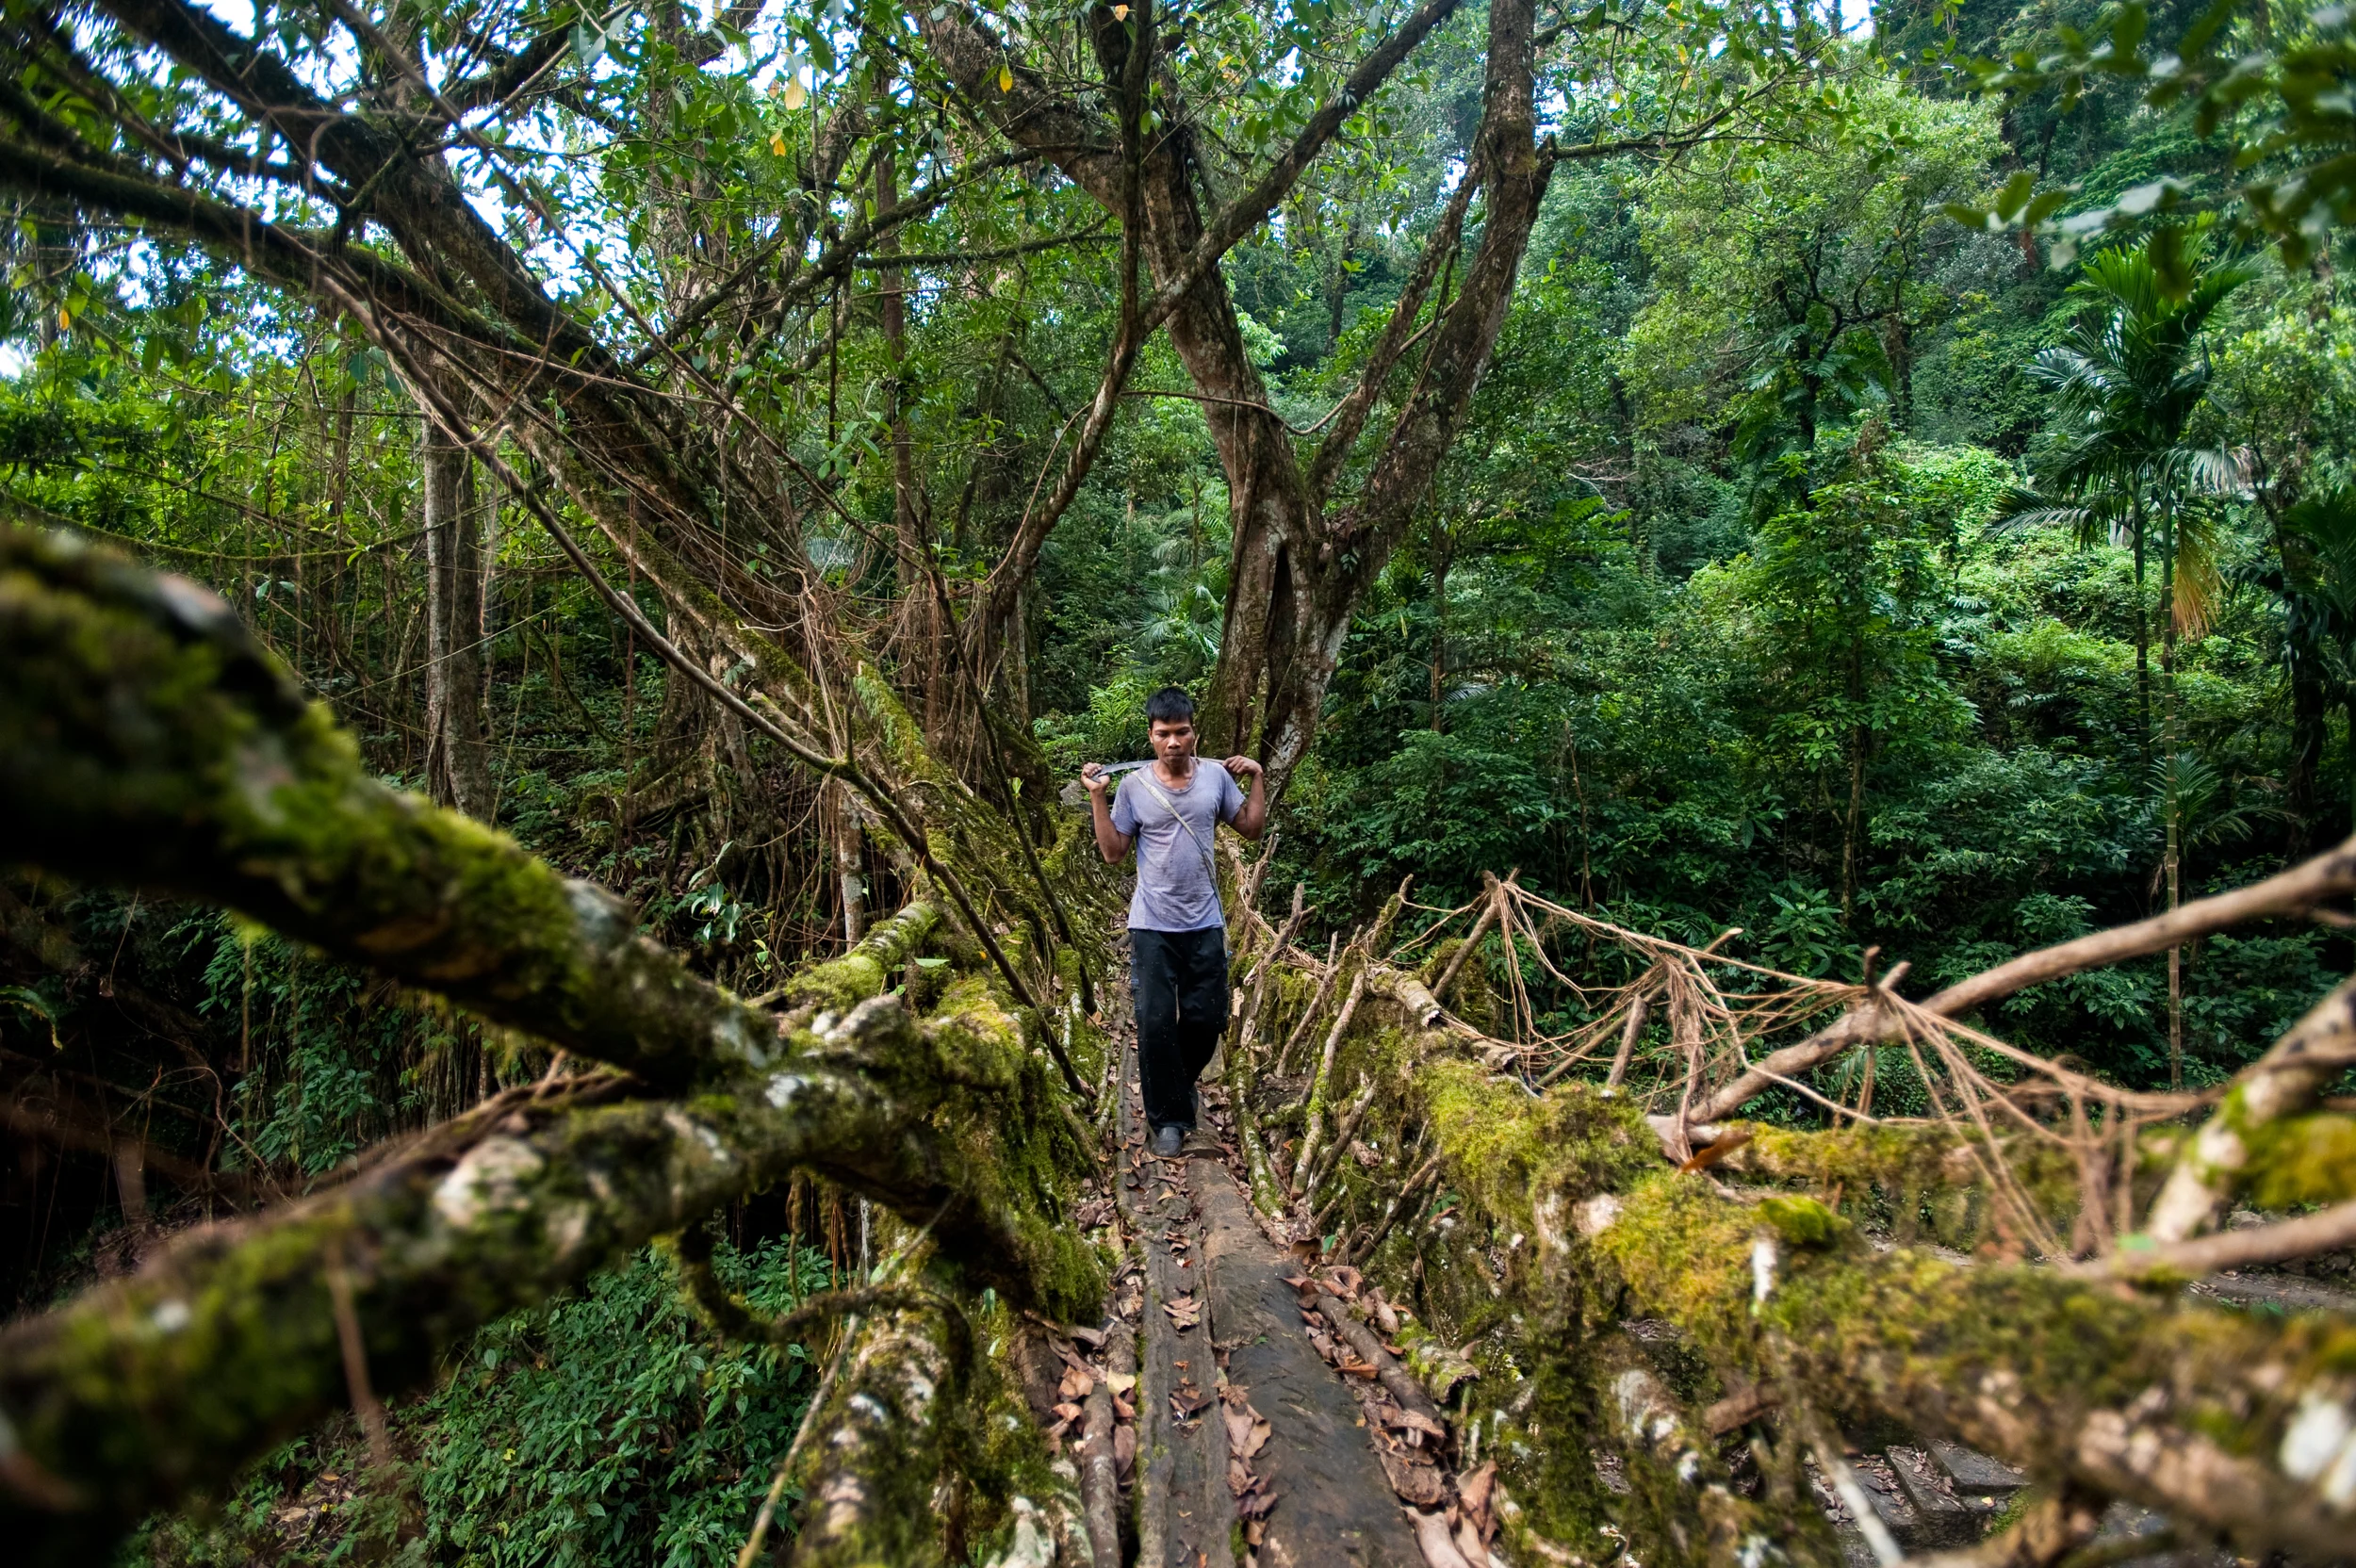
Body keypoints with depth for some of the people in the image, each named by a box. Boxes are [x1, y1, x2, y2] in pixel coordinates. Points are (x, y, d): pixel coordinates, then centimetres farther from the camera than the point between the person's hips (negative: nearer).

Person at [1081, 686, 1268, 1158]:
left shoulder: (1216, 776, 0)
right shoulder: (1133, 786, -5)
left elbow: (1252, 828, 8)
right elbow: (1113, 853, 0)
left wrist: (1258, 779, 0)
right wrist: (1097, 798, -8)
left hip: (1205, 924, 2)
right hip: (1152, 926, -2)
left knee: (1206, 1018, 9)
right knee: (1156, 1022, 0)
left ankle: (1181, 1080, 39)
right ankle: (1169, 1117, 15)